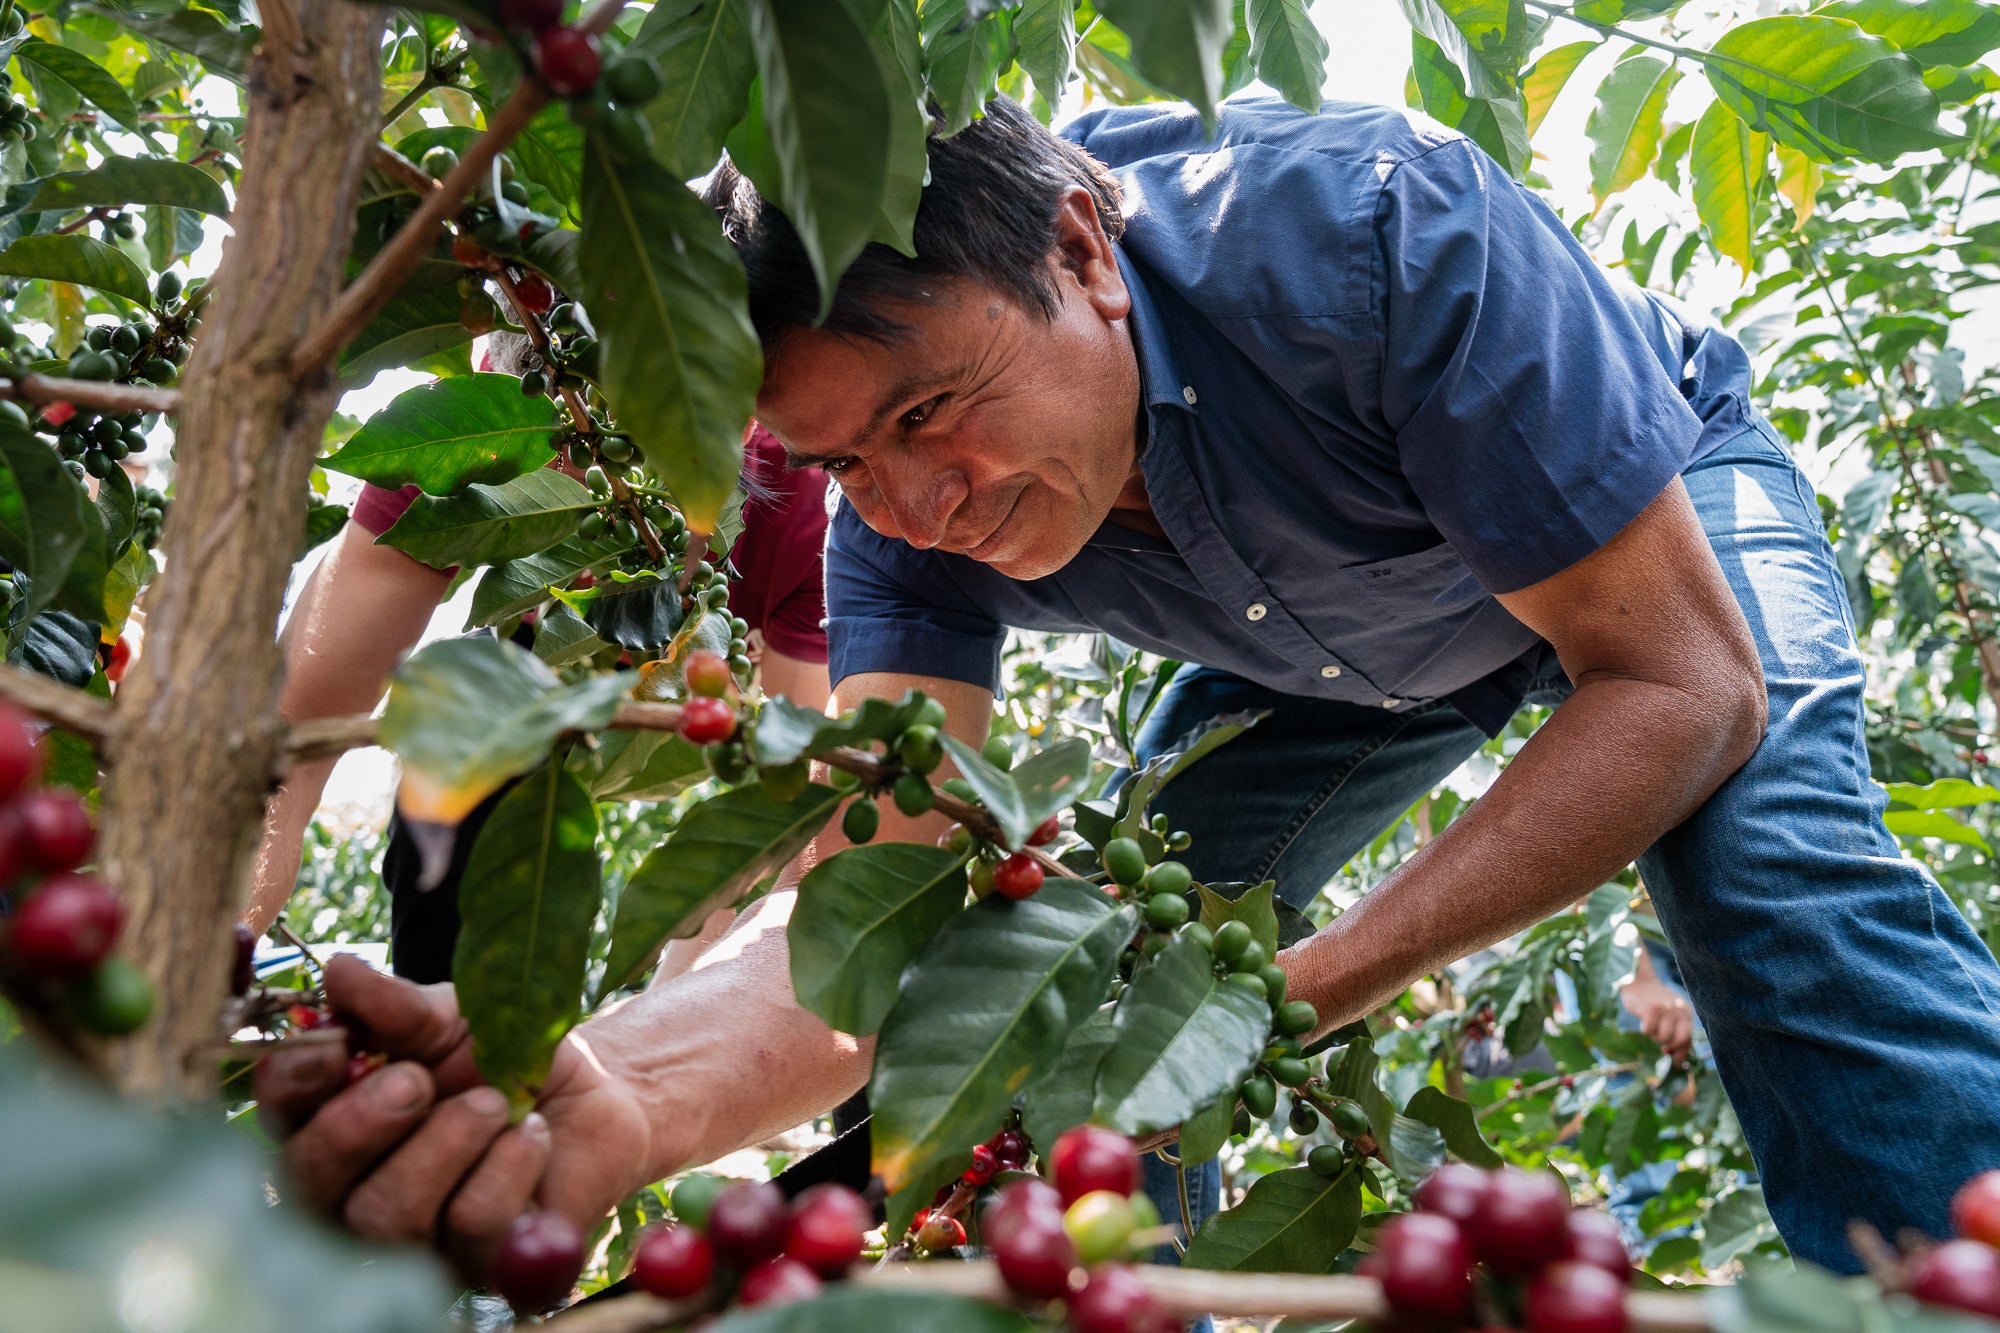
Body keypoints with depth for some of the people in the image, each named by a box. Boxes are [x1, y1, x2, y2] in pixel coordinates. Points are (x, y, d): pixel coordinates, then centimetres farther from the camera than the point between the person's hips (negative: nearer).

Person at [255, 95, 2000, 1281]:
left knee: (1778, 874, -31)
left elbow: (1685, 687, -37)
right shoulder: (912, 509, -28)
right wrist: (619, 1090, -61)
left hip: (1658, 508, -3)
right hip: (1336, 656, 4)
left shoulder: (1376, 235, -41)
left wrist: (1318, 984, -44)